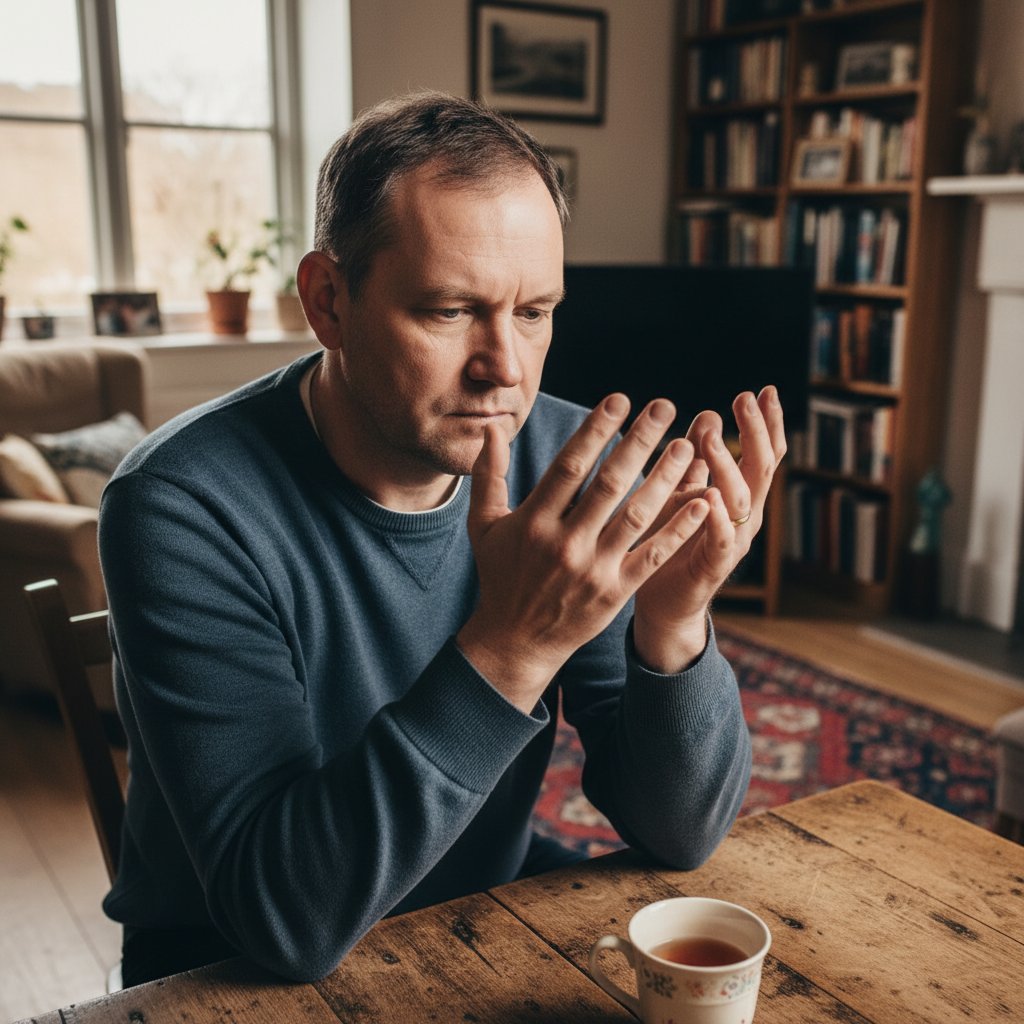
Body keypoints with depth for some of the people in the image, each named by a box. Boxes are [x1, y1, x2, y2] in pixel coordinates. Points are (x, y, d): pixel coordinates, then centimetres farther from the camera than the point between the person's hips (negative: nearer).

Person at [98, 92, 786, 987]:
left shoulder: (567, 462, -11)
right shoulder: (185, 506, -21)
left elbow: (681, 835, -9)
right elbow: (287, 919, -25)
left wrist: (672, 626, -27)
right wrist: (512, 646, -34)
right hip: (241, 977, -2)